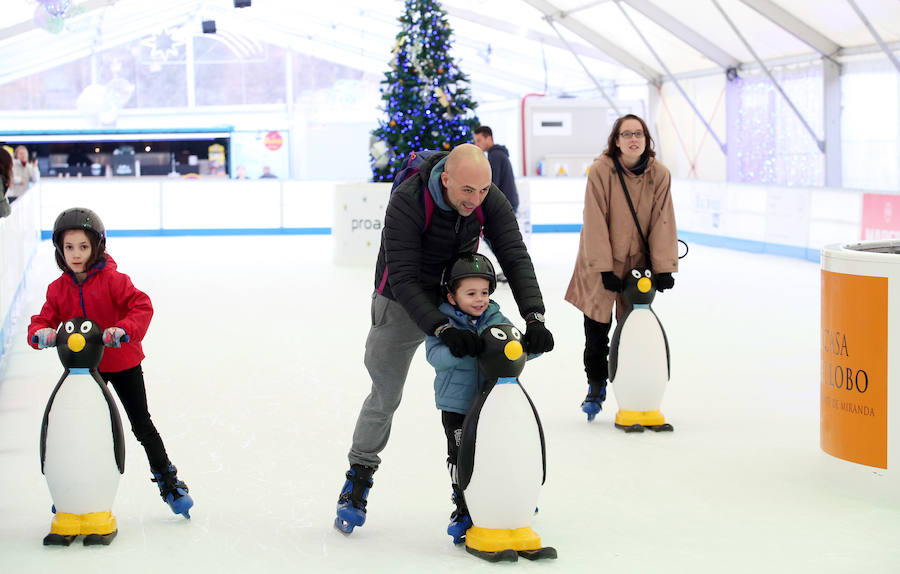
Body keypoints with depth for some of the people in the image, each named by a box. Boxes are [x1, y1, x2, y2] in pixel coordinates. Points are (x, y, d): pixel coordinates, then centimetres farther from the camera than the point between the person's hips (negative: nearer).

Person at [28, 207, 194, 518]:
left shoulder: (112, 280, -16)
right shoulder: (58, 288, -3)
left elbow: (142, 306, -23)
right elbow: (44, 319, -3)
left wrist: (124, 330, -40)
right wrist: (41, 333, -27)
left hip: (122, 362, -4)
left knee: (141, 423, 5)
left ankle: (168, 480, 20)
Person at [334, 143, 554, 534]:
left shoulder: (490, 200, -21)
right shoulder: (407, 201, -33)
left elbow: (515, 258, -23)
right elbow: (403, 281, -35)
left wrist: (534, 318, -38)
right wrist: (442, 329, -46)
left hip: (458, 302, 3)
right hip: (402, 305, -3)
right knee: (386, 396, 6)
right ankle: (359, 477, 27)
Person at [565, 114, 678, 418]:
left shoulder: (659, 174, -6)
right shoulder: (601, 170, -15)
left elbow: (662, 222, -6)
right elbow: (596, 222, -16)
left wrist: (663, 267, -13)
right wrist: (605, 269, -19)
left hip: (637, 263, 2)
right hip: (599, 265, -2)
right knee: (596, 331, 4)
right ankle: (596, 388, 24)